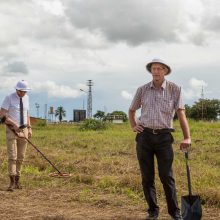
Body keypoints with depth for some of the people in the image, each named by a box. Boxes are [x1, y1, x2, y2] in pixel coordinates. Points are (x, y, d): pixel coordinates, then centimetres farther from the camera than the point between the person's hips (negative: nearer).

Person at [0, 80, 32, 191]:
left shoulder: (26, 98, 7)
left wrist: (29, 128, 7)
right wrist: (14, 124, -24)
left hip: (23, 130, 5)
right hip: (11, 130, -5)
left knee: (21, 157, 7)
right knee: (12, 156, -10)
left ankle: (17, 180, 16)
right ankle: (12, 182, -8)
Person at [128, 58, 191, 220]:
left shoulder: (175, 89, 1)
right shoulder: (142, 90, 7)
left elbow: (181, 113, -3)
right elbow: (132, 110, 23)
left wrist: (187, 137, -11)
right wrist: (133, 126, 7)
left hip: (164, 137, -2)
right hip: (144, 136, 2)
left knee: (167, 176, -2)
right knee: (147, 177, 5)